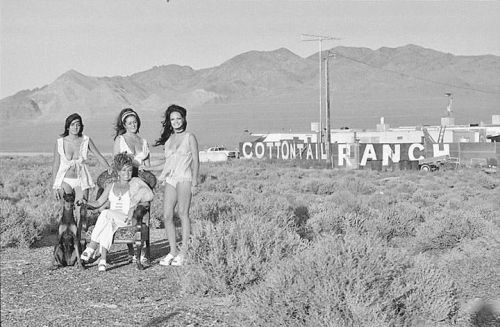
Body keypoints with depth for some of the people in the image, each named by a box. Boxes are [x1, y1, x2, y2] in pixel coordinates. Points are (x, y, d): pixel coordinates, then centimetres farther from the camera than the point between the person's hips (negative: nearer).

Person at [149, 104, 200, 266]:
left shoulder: (189, 137, 6)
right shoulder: (168, 139, 19)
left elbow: (195, 160, 3)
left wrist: (194, 181, -6)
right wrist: (148, 168, 22)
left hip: (184, 178, -5)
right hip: (170, 180, 5)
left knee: (183, 213, -11)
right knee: (167, 215, -4)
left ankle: (184, 251, -7)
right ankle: (173, 251, 4)